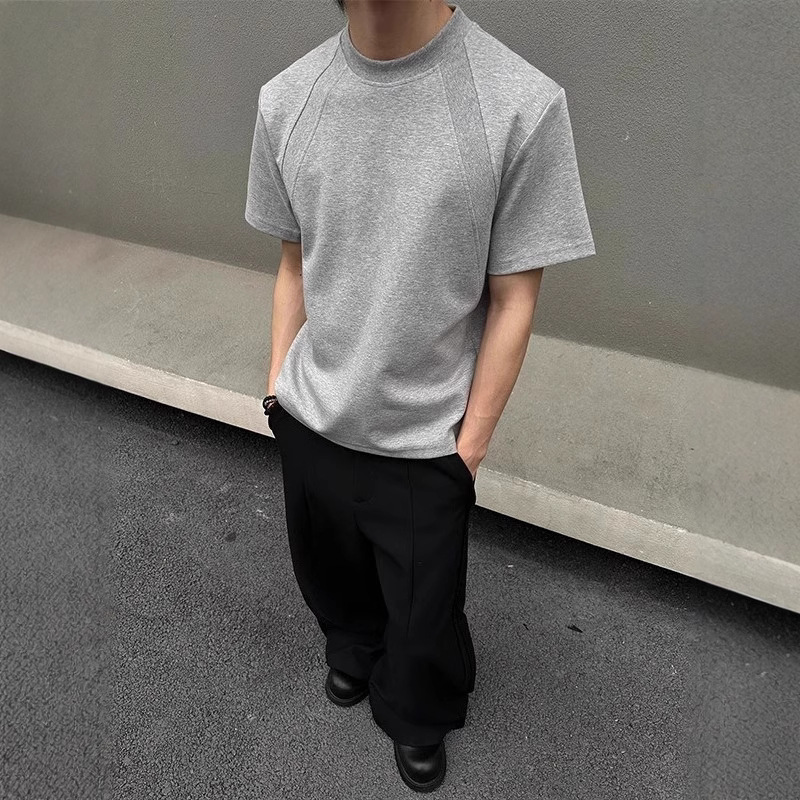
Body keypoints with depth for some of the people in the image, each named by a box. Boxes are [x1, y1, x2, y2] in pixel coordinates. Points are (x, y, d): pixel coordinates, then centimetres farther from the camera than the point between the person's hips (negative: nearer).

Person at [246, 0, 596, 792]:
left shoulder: (522, 104, -18)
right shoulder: (285, 98, -4)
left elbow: (513, 301, -12)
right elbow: (294, 265, 5)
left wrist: (470, 444, -8)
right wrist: (278, 388, 7)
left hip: (423, 439, -3)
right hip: (310, 421, 4)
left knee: (424, 609, 18)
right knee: (331, 574, 27)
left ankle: (418, 717, 53)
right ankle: (354, 649, 63)